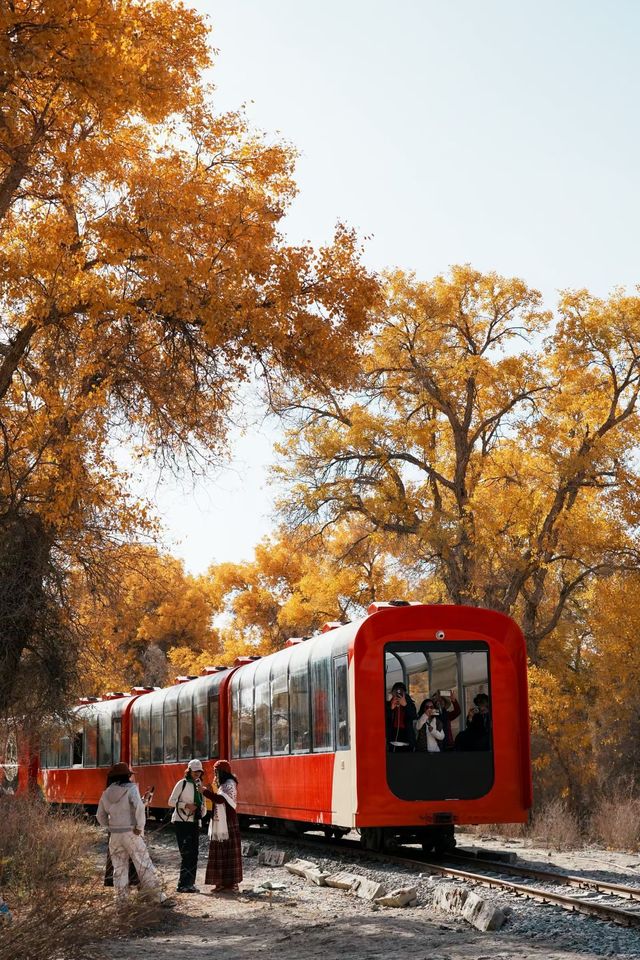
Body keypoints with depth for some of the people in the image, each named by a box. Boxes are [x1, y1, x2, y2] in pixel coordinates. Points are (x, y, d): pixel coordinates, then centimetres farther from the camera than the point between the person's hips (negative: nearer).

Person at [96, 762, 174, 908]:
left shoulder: (106, 793, 9)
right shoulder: (130, 789, -9)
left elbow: (101, 816, 15)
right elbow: (139, 807, -24)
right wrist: (140, 827, -16)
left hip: (115, 835, 5)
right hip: (131, 834, -5)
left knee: (119, 868, 14)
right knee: (144, 866, -3)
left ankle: (122, 899, 14)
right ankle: (159, 897, -4)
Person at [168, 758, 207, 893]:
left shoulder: (199, 786, 16)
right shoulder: (182, 784, -3)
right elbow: (171, 801, -6)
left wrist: (203, 810, 1)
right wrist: (186, 805, -18)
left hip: (195, 823, 7)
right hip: (181, 822, -7)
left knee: (193, 854, 5)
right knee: (186, 853, -12)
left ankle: (190, 883, 11)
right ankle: (183, 885, -12)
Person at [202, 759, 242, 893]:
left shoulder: (230, 784, -11)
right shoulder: (223, 784, 17)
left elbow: (220, 799, -24)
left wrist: (205, 791, -19)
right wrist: (211, 792, 5)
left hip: (228, 824, -9)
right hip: (220, 824, 9)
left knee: (229, 851, -6)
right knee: (220, 852, 9)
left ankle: (232, 882, -3)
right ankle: (222, 882, 12)